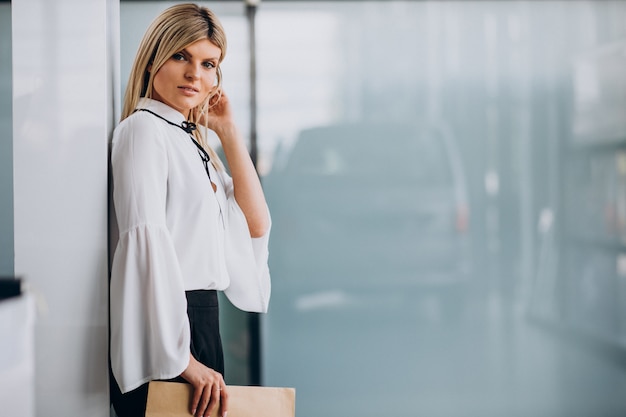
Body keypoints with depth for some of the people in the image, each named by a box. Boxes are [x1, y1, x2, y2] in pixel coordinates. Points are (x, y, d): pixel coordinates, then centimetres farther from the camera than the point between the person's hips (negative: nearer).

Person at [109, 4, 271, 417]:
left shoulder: (193, 141, 16)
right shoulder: (143, 128, -10)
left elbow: (255, 226, 12)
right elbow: (146, 243, -20)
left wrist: (229, 133, 6)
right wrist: (181, 359, -24)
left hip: (202, 321, 9)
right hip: (165, 330, -9)